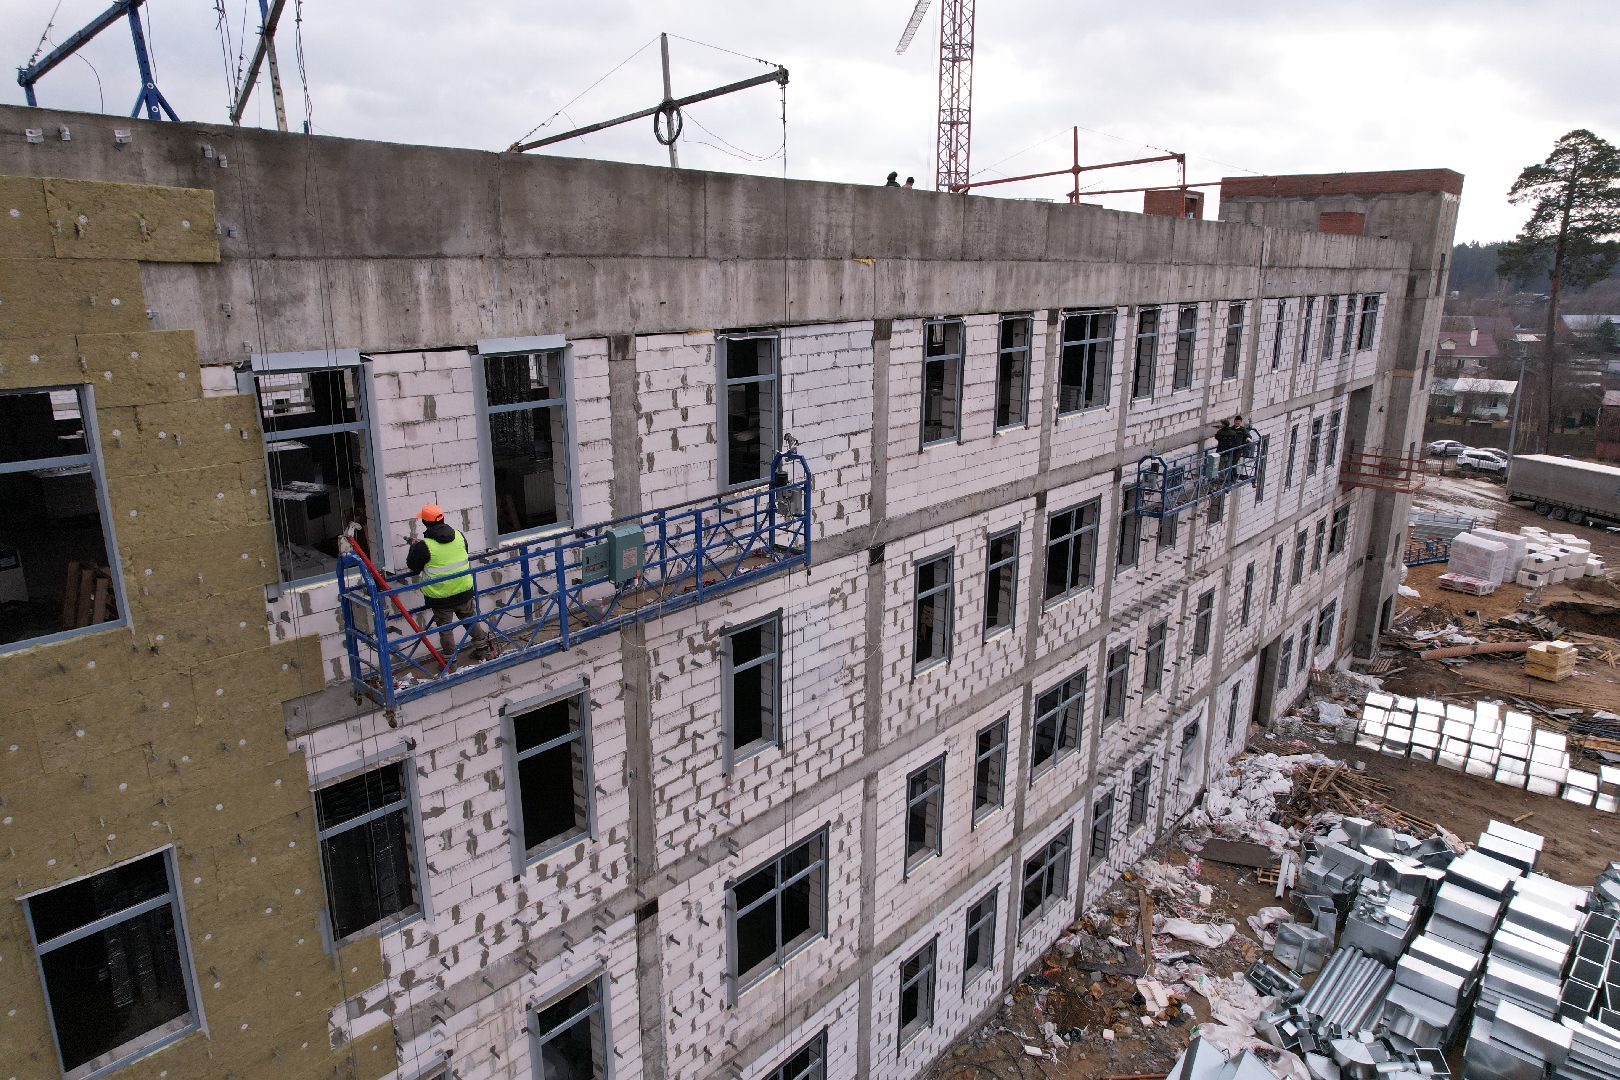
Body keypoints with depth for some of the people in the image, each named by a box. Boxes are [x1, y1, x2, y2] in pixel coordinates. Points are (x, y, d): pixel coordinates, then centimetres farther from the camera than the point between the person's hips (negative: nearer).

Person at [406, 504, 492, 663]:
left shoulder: (423, 546, -19)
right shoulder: (459, 536, -4)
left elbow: (412, 567, -4)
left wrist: (413, 547, 12)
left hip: (440, 597, -4)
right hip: (464, 590, 4)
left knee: (444, 626, 12)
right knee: (471, 619, 22)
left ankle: (449, 658, 22)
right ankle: (483, 648, 32)